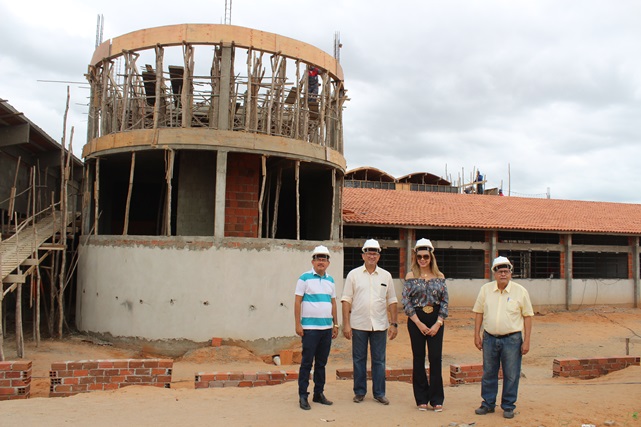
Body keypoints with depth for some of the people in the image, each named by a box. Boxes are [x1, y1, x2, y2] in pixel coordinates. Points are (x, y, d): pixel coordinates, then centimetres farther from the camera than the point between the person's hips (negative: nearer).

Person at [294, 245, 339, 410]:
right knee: (307, 362, -1)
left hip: (327, 328, 5)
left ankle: (319, 393, 22)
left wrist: (335, 324, 14)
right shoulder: (305, 278, -4)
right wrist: (298, 324, -11)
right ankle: (303, 396, 7)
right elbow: (297, 302, -6)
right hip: (310, 328, -5)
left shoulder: (330, 280, 12)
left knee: (321, 363, 12)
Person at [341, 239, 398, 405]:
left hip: (380, 325, 1)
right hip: (358, 324, -1)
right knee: (359, 360, 7)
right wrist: (346, 324, -6)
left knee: (379, 360, 7)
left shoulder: (386, 276, 7)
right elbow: (346, 300, 0)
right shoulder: (353, 274, 2)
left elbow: (392, 301, 9)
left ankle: (379, 393, 19)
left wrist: (394, 324, 3)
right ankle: (359, 392, 20)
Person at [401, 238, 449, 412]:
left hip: (436, 320, 1)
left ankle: (436, 399, 13)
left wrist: (438, 323, -6)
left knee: (436, 358, 0)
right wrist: (419, 323, -10)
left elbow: (445, 301, 3)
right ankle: (421, 399, 16)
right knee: (418, 359, 5)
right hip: (416, 320, -1)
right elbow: (406, 301, -5)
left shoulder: (439, 276, 4)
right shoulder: (411, 276, 0)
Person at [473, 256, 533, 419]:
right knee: (488, 373, 10)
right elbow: (479, 313, 8)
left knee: (511, 375, 4)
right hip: (490, 338, 2)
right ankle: (488, 404, 24)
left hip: (512, 339, -2)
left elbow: (527, 316, -1)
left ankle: (508, 406, 19)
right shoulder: (485, 289, 3)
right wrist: (477, 335, 4)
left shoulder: (520, 291, -2)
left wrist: (526, 341, -4)